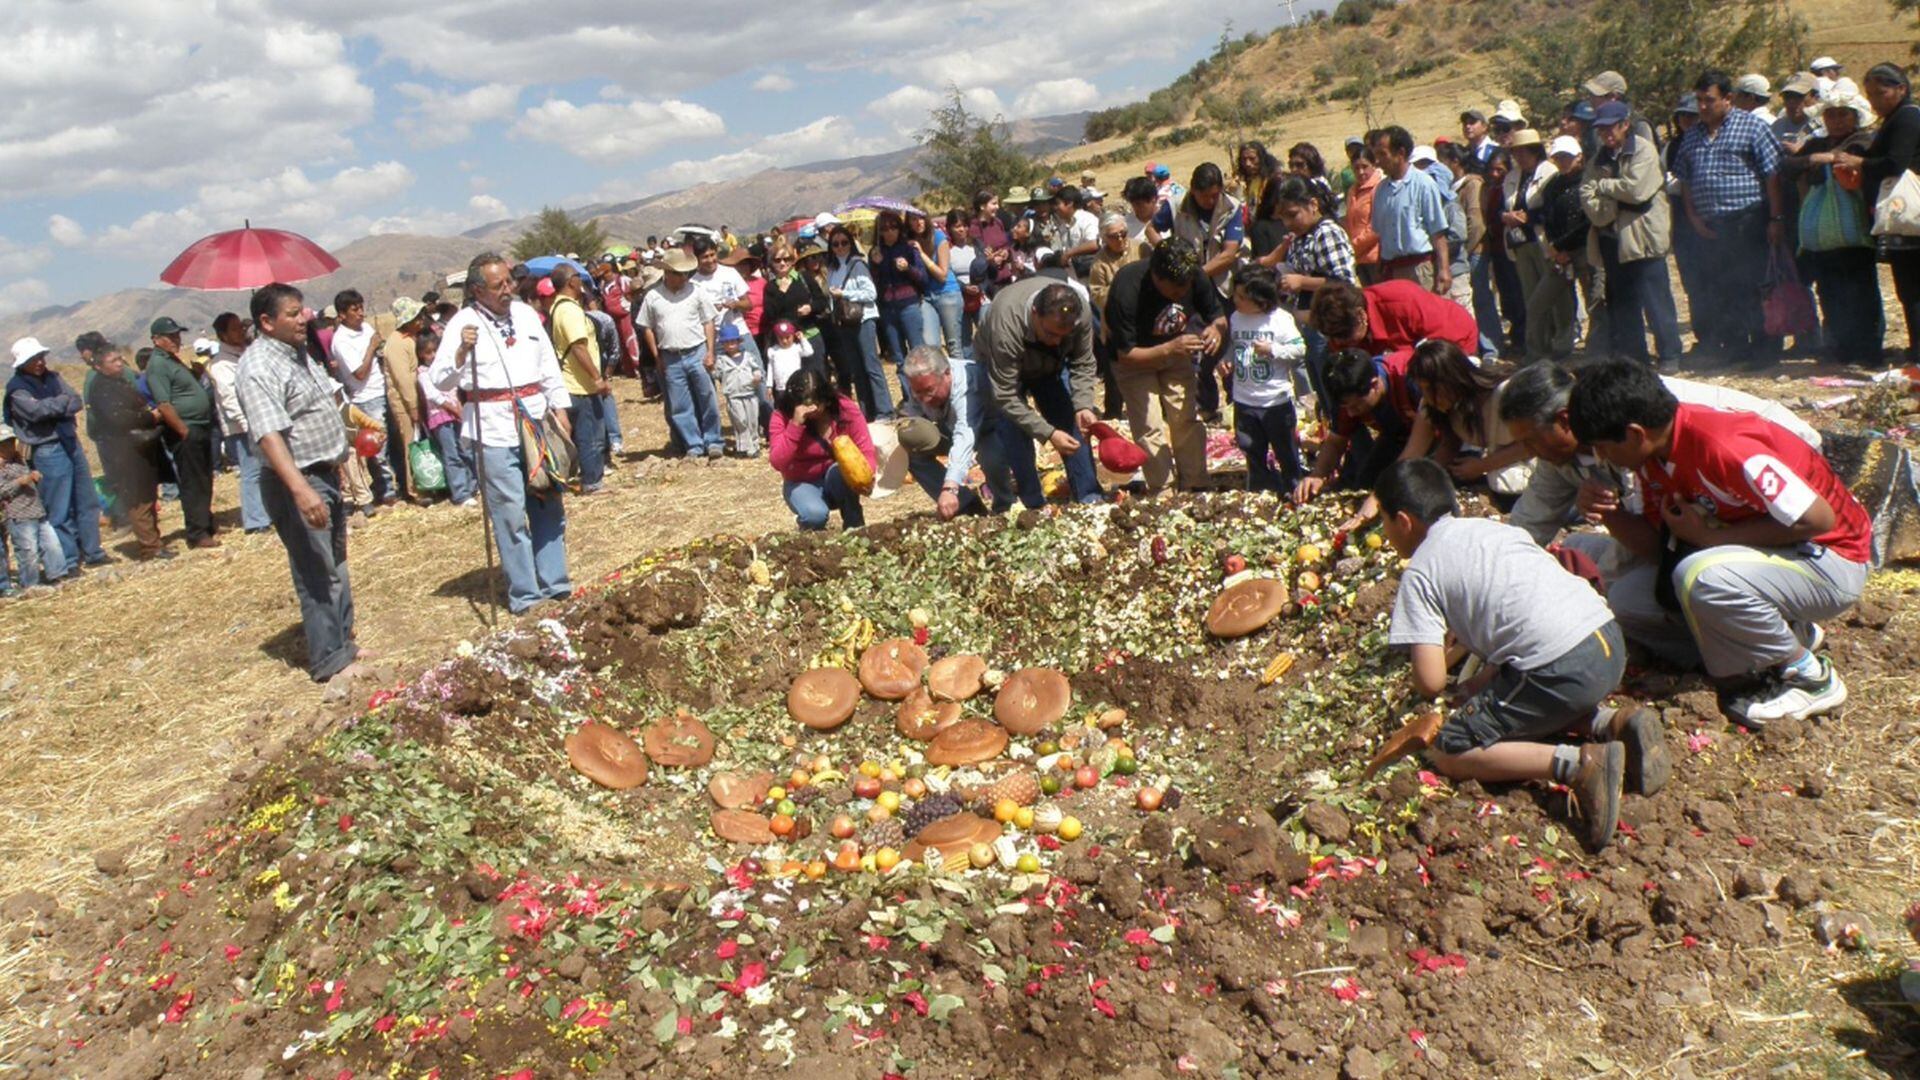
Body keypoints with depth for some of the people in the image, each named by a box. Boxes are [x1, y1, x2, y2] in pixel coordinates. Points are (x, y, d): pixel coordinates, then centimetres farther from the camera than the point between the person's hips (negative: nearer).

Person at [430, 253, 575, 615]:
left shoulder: (526, 315, 11)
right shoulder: (464, 324, -5)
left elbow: (549, 365, 18)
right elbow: (441, 379, -11)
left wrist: (560, 410, 12)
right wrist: (462, 350, -26)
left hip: (537, 427, 5)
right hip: (495, 434, -5)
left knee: (549, 508, 9)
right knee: (510, 516, -2)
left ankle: (555, 584, 19)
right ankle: (524, 594, 6)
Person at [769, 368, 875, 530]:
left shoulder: (845, 408, -17)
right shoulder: (782, 416, -18)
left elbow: (866, 451, -19)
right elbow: (778, 463, -29)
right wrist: (795, 425, -38)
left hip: (839, 478, 1)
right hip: (803, 483, -1)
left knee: (841, 471, -34)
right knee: (815, 515, -32)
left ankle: (855, 527, -13)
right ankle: (809, 525, 6)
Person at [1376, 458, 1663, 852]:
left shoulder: (1418, 574, 2)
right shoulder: (1490, 527, 23)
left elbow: (1430, 682, -6)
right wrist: (1486, 679, 24)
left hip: (1561, 669, -8)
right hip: (1609, 641, 8)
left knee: (1447, 752, 4)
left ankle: (1577, 763, -12)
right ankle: (1612, 722, 10)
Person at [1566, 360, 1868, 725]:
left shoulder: (1721, 445, -30)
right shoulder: (1653, 455, -3)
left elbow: (1818, 518, -28)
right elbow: (1659, 546, 1)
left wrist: (1708, 535, -24)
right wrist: (1610, 513, -18)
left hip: (1832, 560, -9)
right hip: (1760, 553, 9)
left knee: (1701, 577, -34)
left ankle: (1810, 677, -10)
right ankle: (1787, 632, 9)